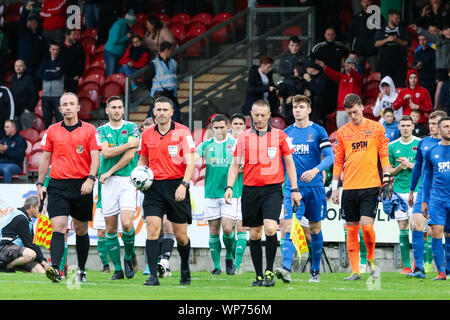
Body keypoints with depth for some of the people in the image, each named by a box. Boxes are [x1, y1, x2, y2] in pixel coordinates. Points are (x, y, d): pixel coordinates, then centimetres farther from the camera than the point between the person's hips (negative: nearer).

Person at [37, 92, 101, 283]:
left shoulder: (89, 130, 3)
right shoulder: (52, 131, 8)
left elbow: (95, 158, -2)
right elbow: (45, 158, 13)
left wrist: (90, 179, -16)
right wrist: (40, 183, 8)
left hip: (82, 185, 0)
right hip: (57, 185, 0)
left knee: (81, 230, 9)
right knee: (58, 226, -14)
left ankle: (81, 270, 23)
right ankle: (55, 268, -26)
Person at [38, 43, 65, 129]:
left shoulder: (61, 62, 2)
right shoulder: (45, 61, 11)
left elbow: (59, 75, -12)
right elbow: (40, 75, -2)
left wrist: (47, 74, -2)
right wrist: (54, 74, -6)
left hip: (58, 95, -3)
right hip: (46, 95, 3)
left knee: (60, 118, -8)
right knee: (47, 119, 7)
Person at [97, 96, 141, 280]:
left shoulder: (131, 128, 4)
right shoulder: (102, 130, 10)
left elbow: (130, 155, -6)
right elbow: (106, 153, -5)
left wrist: (109, 172, -7)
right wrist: (129, 144, -8)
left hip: (128, 180, -2)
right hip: (108, 183, 2)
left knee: (126, 223, -17)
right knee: (110, 228, 1)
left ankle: (129, 256, 9)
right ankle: (117, 269, 10)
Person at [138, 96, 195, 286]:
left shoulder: (182, 132, -4)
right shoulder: (147, 134, 8)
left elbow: (190, 163, -9)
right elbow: (143, 160, 21)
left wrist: (183, 185, -22)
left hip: (176, 185, -2)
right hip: (154, 186, 2)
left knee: (181, 235, 3)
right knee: (152, 228, -13)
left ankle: (185, 268, 30)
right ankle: (153, 275, -14)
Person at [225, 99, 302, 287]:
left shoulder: (280, 136, 5)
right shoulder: (243, 137, 9)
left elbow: (289, 163, 9)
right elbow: (235, 165, 11)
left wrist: (294, 189, 3)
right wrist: (229, 187, -2)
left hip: (273, 189, -2)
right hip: (250, 190, 2)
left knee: (270, 228, -20)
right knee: (254, 234, 4)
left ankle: (269, 270, -7)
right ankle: (259, 276, 13)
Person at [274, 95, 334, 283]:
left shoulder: (318, 131, -1)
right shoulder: (286, 133, 9)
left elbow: (330, 157, -7)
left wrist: (315, 170, -23)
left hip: (314, 187, -1)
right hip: (293, 187, 1)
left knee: (315, 228, 8)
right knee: (289, 225, -14)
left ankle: (315, 271, 20)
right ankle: (286, 269, -26)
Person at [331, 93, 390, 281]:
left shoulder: (376, 128, 3)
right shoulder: (342, 132, 10)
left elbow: (384, 155, 5)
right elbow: (338, 161, 13)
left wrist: (386, 179, -4)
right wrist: (334, 188, 9)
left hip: (370, 185, -3)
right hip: (349, 187, 3)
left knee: (366, 224, -14)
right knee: (351, 230, 3)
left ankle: (371, 259, 11)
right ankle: (355, 271, 8)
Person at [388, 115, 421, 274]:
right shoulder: (392, 146, 9)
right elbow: (390, 171, 14)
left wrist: (410, 165, -11)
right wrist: (399, 168, -7)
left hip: (417, 189, -2)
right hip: (399, 191, 2)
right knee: (403, 228, 0)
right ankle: (406, 266, 3)